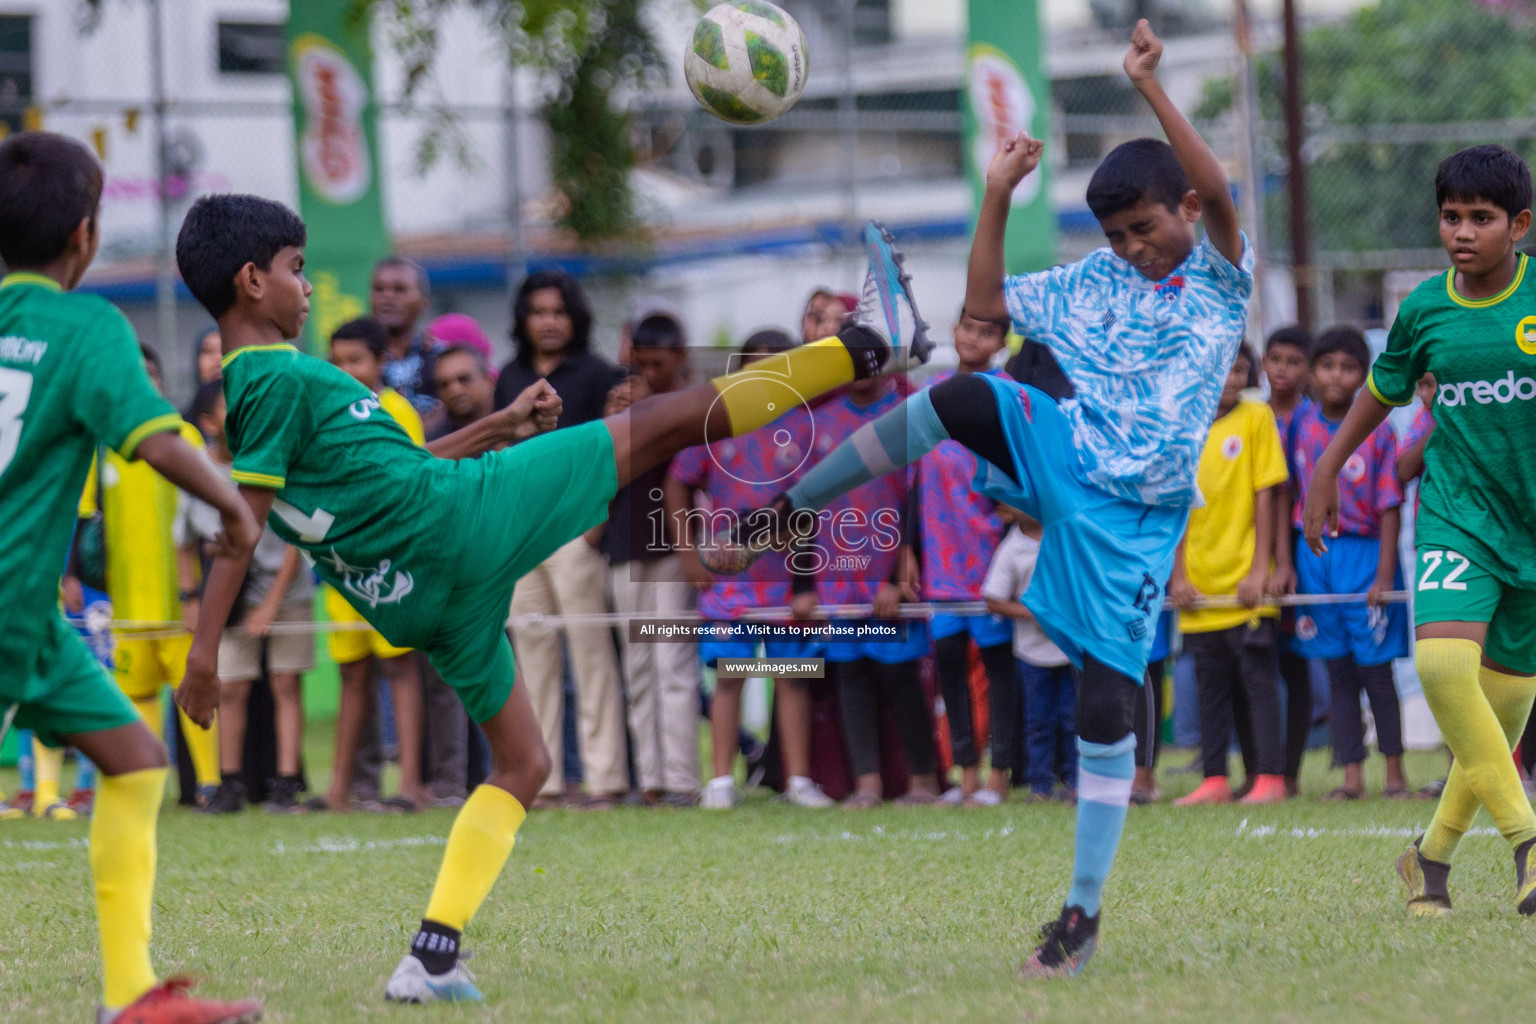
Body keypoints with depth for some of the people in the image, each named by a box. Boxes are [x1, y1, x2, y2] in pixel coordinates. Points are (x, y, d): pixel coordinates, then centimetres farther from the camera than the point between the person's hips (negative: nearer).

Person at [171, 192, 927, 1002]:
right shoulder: (280, 379, -11)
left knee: (522, 764, 19)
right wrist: (204, 651, -24)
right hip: (453, 518, -10)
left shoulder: (242, 391, 19)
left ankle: (432, 957, 3)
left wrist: (495, 427, 26)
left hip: (412, 598, 10)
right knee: (662, 422, -1)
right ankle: (865, 351, 6)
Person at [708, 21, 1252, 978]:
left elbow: (1217, 194, -21)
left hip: (1131, 515, -4)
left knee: (1107, 702, -7)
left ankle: (1085, 912, 2)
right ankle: (789, 510, -14)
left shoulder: (1222, 279, -2)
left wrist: (1150, 87, -27)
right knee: (961, 397, -26)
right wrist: (998, 197, 6)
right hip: (1064, 453, 4)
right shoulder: (1093, 281, 12)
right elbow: (985, 302, 15)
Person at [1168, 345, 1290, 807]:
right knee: (1210, 684, 8)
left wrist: (1259, 569, -11)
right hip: (1199, 586, 4)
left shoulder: (1256, 416, -2)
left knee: (1258, 678, -4)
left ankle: (1270, 777, -3)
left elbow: (1265, 497, -5)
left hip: (1245, 581, -4)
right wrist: (1178, 575, 1)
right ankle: (1214, 780, 12)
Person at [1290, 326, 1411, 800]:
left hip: (1364, 553, -3)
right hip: (1314, 554, 3)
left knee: (1375, 669, 0)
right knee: (1338, 673, 6)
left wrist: (1384, 575, -11)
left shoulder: (1377, 431, -5)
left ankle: (1394, 773, 9)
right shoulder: (1301, 425, 4)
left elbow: (1389, 507, -6)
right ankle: (1351, 776, 8)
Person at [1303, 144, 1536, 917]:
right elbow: (1384, 389, 18)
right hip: (1458, 511, 0)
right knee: (1442, 660, -24)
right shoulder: (1424, 309, 0)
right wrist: (1326, 471, 24)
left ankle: (1433, 854, 23)